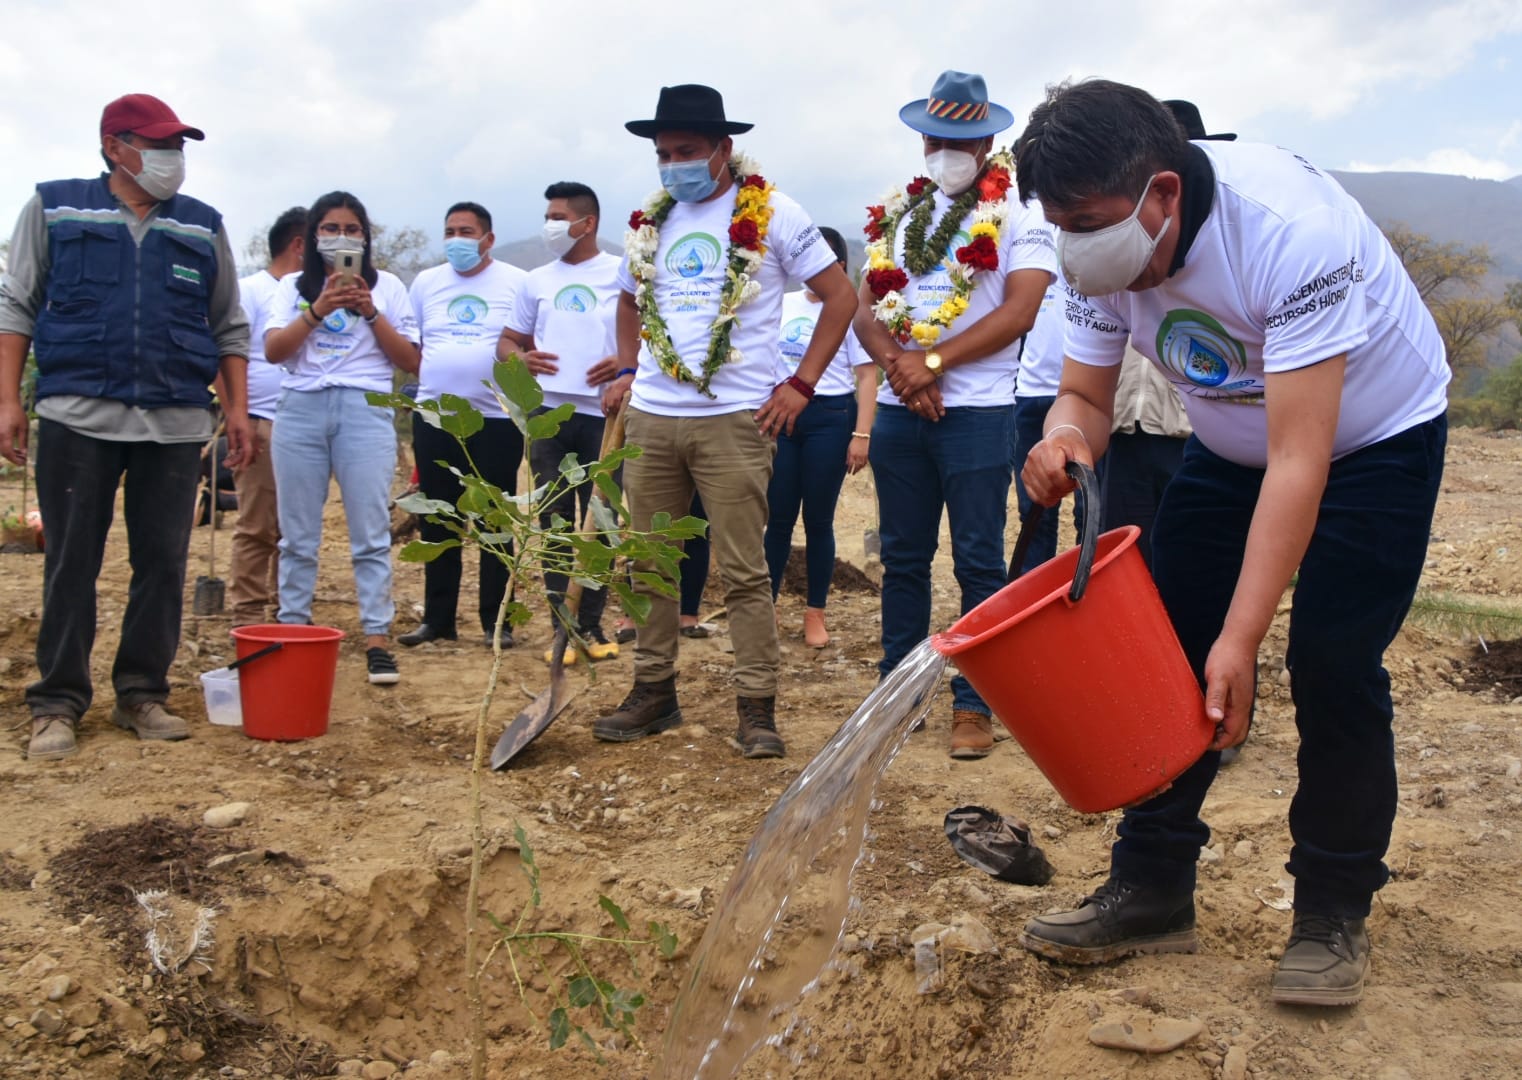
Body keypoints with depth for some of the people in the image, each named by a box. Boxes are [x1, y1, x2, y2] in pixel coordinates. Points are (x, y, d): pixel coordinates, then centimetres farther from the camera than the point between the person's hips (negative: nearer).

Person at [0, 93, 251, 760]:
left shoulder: (203, 227, 13)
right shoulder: (54, 208, 8)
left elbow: (229, 329, 15)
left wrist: (237, 406, 5)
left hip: (176, 423, 2)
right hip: (78, 415, -2)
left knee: (163, 563, 3)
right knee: (71, 565, 1)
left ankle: (142, 694, 14)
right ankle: (57, 704, 10)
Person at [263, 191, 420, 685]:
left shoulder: (387, 286, 12)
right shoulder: (293, 287, 14)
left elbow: (409, 360, 6)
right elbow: (273, 350, 1)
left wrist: (371, 312, -6)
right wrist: (318, 310, -10)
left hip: (365, 409, -1)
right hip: (301, 409, 2)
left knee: (371, 532, -5)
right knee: (297, 533, 5)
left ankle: (377, 639, -3)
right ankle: (292, 630, 14)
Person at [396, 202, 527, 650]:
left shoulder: (516, 282, 1)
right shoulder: (426, 282, 11)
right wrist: (425, 380, 1)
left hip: (497, 420, -3)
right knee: (437, 523, 8)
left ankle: (495, 620, 10)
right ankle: (437, 618, 16)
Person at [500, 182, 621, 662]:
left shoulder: (622, 275, 3)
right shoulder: (536, 281, 14)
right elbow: (508, 339, 18)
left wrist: (626, 361, -17)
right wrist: (520, 358, -5)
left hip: (603, 413, -3)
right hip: (549, 412, 3)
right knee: (555, 522, 4)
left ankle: (591, 624, 13)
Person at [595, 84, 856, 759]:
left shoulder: (771, 215, -1)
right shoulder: (649, 223, 14)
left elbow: (840, 296, 0)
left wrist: (802, 384, -6)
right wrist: (627, 369, 13)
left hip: (734, 420, -5)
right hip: (651, 417, 5)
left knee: (743, 571, -3)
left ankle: (757, 708, 5)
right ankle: (653, 692, 22)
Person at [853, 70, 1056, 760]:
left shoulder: (1017, 215, 1)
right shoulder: (893, 218, 15)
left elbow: (1019, 311, -11)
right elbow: (866, 311, 8)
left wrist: (933, 362, -15)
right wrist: (897, 364, -12)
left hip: (977, 412, -4)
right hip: (898, 411, 5)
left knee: (978, 562, 0)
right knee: (902, 558, 10)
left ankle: (974, 704, 7)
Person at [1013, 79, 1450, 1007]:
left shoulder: (1289, 227, -37)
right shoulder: (1108, 248, -17)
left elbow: (1299, 462, -39)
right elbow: (1086, 398, -8)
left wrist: (1240, 639, -41)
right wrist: (1064, 440, -33)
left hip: (1376, 436, -5)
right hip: (1232, 445, 6)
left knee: (1333, 667, -13)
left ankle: (1334, 914, 6)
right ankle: (1152, 891, 7)